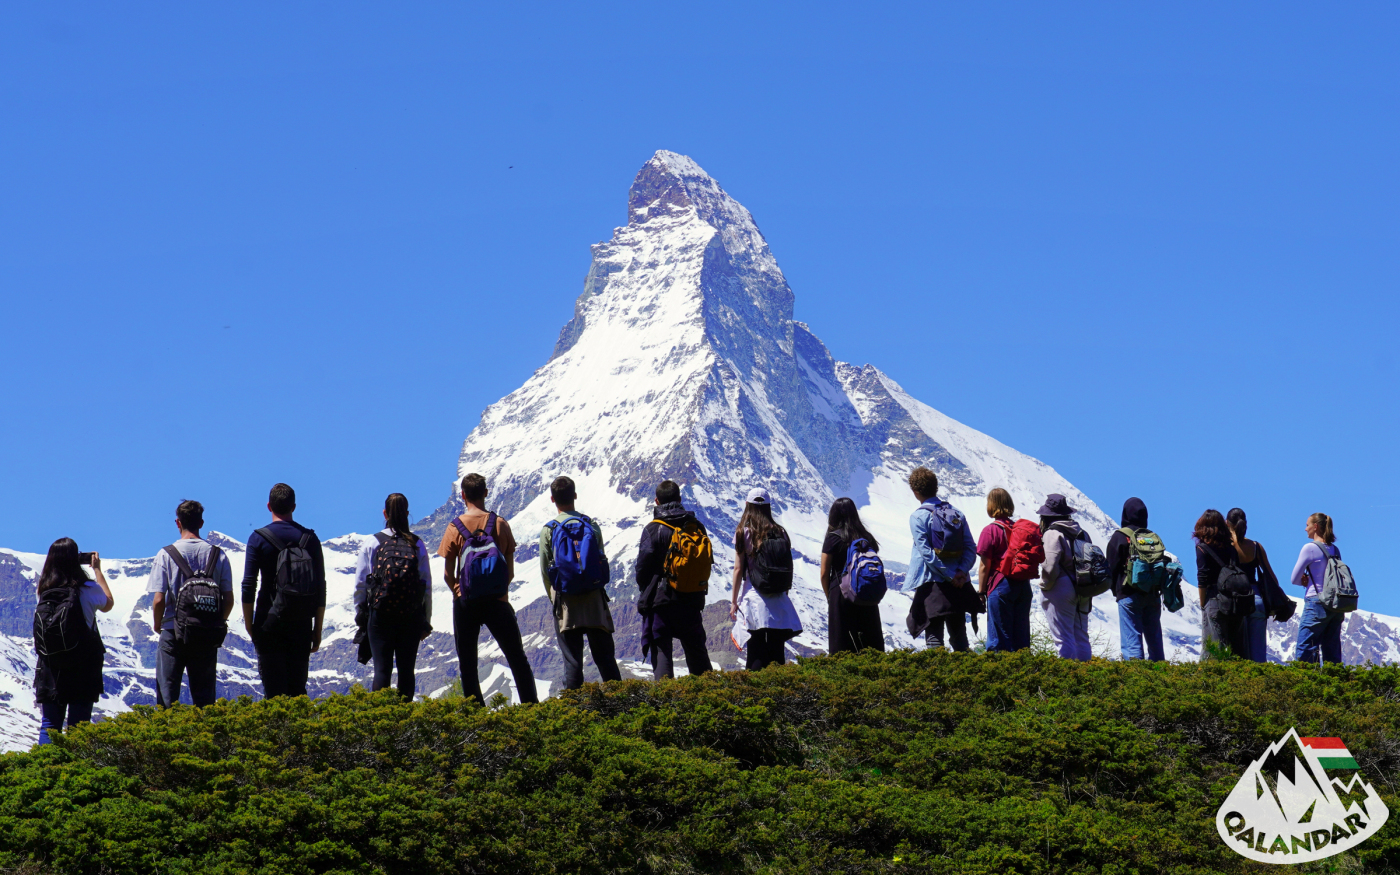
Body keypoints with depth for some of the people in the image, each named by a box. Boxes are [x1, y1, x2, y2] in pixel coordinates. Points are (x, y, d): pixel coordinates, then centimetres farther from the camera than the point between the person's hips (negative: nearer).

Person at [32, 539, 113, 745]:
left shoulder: (44, 591, -3)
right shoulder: (88, 589, -10)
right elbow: (108, 604, 11)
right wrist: (97, 570, 20)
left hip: (50, 666, 2)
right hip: (83, 665, -2)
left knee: (49, 723, 8)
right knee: (79, 723, 2)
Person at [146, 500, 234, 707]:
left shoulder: (166, 555, -7)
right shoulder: (218, 555, -1)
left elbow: (158, 599, -11)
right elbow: (228, 599, 1)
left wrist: (157, 625, 8)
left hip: (174, 633, -2)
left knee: (167, 696, 4)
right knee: (204, 697, 8)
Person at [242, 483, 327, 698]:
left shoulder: (259, 539, -3)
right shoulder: (310, 539, 5)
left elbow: (249, 585, -6)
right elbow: (320, 588, 6)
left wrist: (249, 624, 1)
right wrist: (318, 629, 12)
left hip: (270, 623, -3)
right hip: (302, 623, 3)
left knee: (273, 690, -2)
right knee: (298, 689, 7)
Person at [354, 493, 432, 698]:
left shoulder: (371, 544, -1)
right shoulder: (418, 545, 2)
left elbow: (360, 584, -1)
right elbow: (427, 585, 3)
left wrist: (359, 614, 10)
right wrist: (426, 621, 10)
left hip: (379, 615, -1)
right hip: (411, 617, 1)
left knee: (382, 669, 0)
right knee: (406, 670, 7)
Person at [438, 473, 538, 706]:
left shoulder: (455, 528, -4)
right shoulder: (501, 524, -1)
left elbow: (448, 575, -3)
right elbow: (510, 572, 2)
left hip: (466, 603, -1)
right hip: (497, 600, 1)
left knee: (468, 665, 6)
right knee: (518, 660, 9)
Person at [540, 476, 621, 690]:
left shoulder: (549, 530, -4)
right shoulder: (592, 525, 1)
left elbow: (545, 570, 2)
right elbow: (602, 562, 6)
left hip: (566, 602, -2)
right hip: (594, 600, 2)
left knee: (573, 662, 1)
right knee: (605, 658, 7)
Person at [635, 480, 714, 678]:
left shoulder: (653, 529, -11)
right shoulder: (697, 526, 3)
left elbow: (643, 565, -8)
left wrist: (645, 592, 10)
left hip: (660, 600, -4)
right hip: (692, 600, 4)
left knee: (661, 649, 0)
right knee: (696, 650, 15)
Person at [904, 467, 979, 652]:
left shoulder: (918, 517, -8)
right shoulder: (957, 514, 7)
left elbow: (926, 552, -16)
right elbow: (971, 548, -1)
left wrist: (950, 576, -13)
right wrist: (961, 571, -9)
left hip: (931, 583, -5)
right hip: (959, 585, 5)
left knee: (934, 636, -1)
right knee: (959, 637, 15)